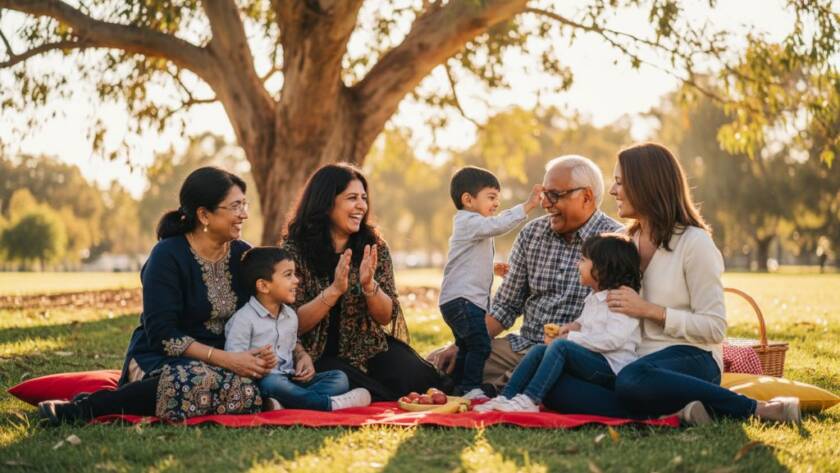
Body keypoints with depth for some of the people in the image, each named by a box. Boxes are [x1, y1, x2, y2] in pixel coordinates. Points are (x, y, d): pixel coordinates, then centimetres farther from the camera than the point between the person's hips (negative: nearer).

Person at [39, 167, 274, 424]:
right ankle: (86, 407, -26)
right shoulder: (168, 256, -11)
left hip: (221, 362, 6)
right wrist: (226, 359, -24)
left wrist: (261, 352, -10)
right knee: (201, 381, -42)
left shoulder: (244, 256, 8)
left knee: (248, 392, -33)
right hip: (161, 360, -6)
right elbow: (162, 335, -18)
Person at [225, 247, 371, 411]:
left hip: (291, 380, 7)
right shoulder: (243, 319, -7)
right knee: (271, 383, -41)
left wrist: (303, 356, 9)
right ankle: (330, 403, -32)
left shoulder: (291, 316, 16)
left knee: (339, 378, -7)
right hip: (261, 382, -7)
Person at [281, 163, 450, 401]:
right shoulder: (294, 250, -6)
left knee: (419, 378, -26)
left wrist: (369, 285, -19)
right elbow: (294, 324, -11)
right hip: (322, 356, -3)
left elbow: (386, 317, 2)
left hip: (371, 348, 3)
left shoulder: (374, 247, 4)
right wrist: (334, 289, -24)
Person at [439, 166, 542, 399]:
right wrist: (527, 206, -34)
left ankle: (460, 389, 21)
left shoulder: (472, 224, 23)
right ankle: (472, 389, -16)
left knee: (466, 347, 16)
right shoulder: (469, 222, -12)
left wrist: (494, 268, 20)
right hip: (461, 299, -11)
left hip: (470, 299, 11)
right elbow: (497, 224, -30)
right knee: (480, 345, -17)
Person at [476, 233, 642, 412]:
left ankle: (530, 400, -34)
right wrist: (576, 325, 10)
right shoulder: (593, 298, 19)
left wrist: (570, 338, -19)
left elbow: (613, 339, -23)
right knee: (539, 350, -3)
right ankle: (506, 397, -11)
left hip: (613, 368, -9)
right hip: (591, 360, 9)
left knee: (560, 346, -28)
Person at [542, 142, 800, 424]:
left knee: (633, 380, -42)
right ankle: (672, 413, -31)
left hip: (690, 360, -6)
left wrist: (650, 310, -14)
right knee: (555, 386, -22)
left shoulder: (694, 242, -5)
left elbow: (714, 328, -10)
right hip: (632, 361, 6)